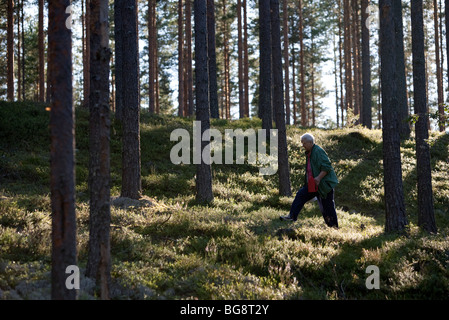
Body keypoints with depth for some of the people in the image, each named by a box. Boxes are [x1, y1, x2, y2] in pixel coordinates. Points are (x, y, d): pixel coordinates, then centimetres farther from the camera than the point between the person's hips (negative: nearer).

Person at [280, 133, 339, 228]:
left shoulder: (318, 151, -16)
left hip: (323, 184, -9)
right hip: (312, 184, 9)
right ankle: (292, 216, 5)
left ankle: (334, 227, 7)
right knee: (301, 195, 3)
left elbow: (327, 167, -22)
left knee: (327, 205, -2)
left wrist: (319, 177, -30)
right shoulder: (309, 153, 12)